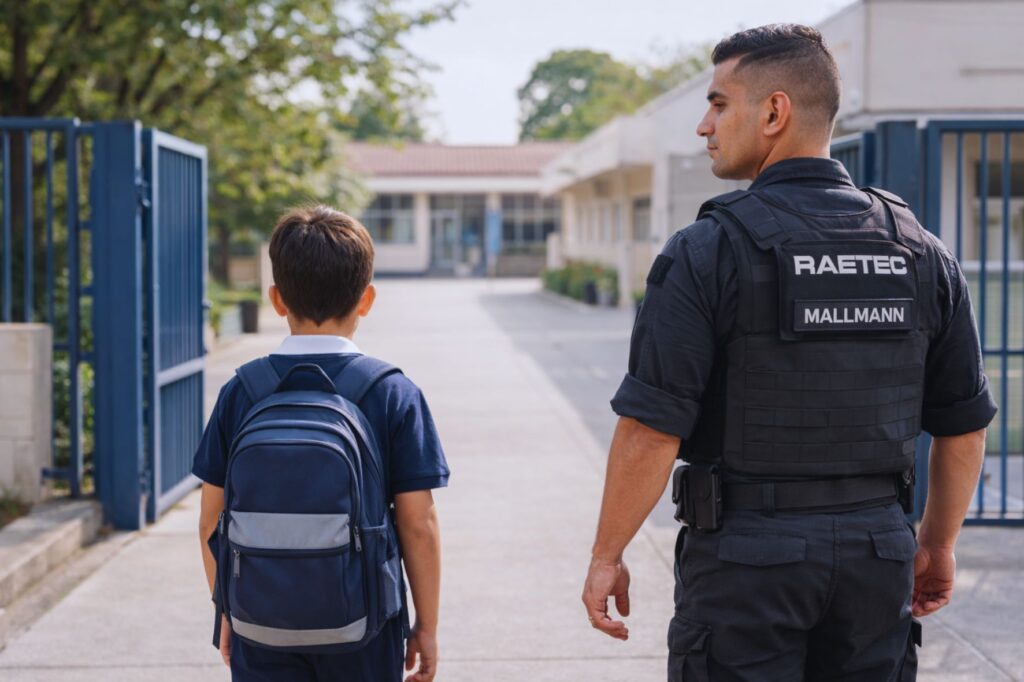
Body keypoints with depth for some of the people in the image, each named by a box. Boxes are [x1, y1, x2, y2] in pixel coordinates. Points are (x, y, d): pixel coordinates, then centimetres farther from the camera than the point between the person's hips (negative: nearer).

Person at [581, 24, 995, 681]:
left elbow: (651, 429, -15)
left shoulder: (709, 251, -12)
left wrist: (607, 557, -4)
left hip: (747, 552, -4)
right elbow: (965, 425, 8)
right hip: (877, 552, 5)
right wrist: (938, 544, 20)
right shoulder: (921, 252, 3)